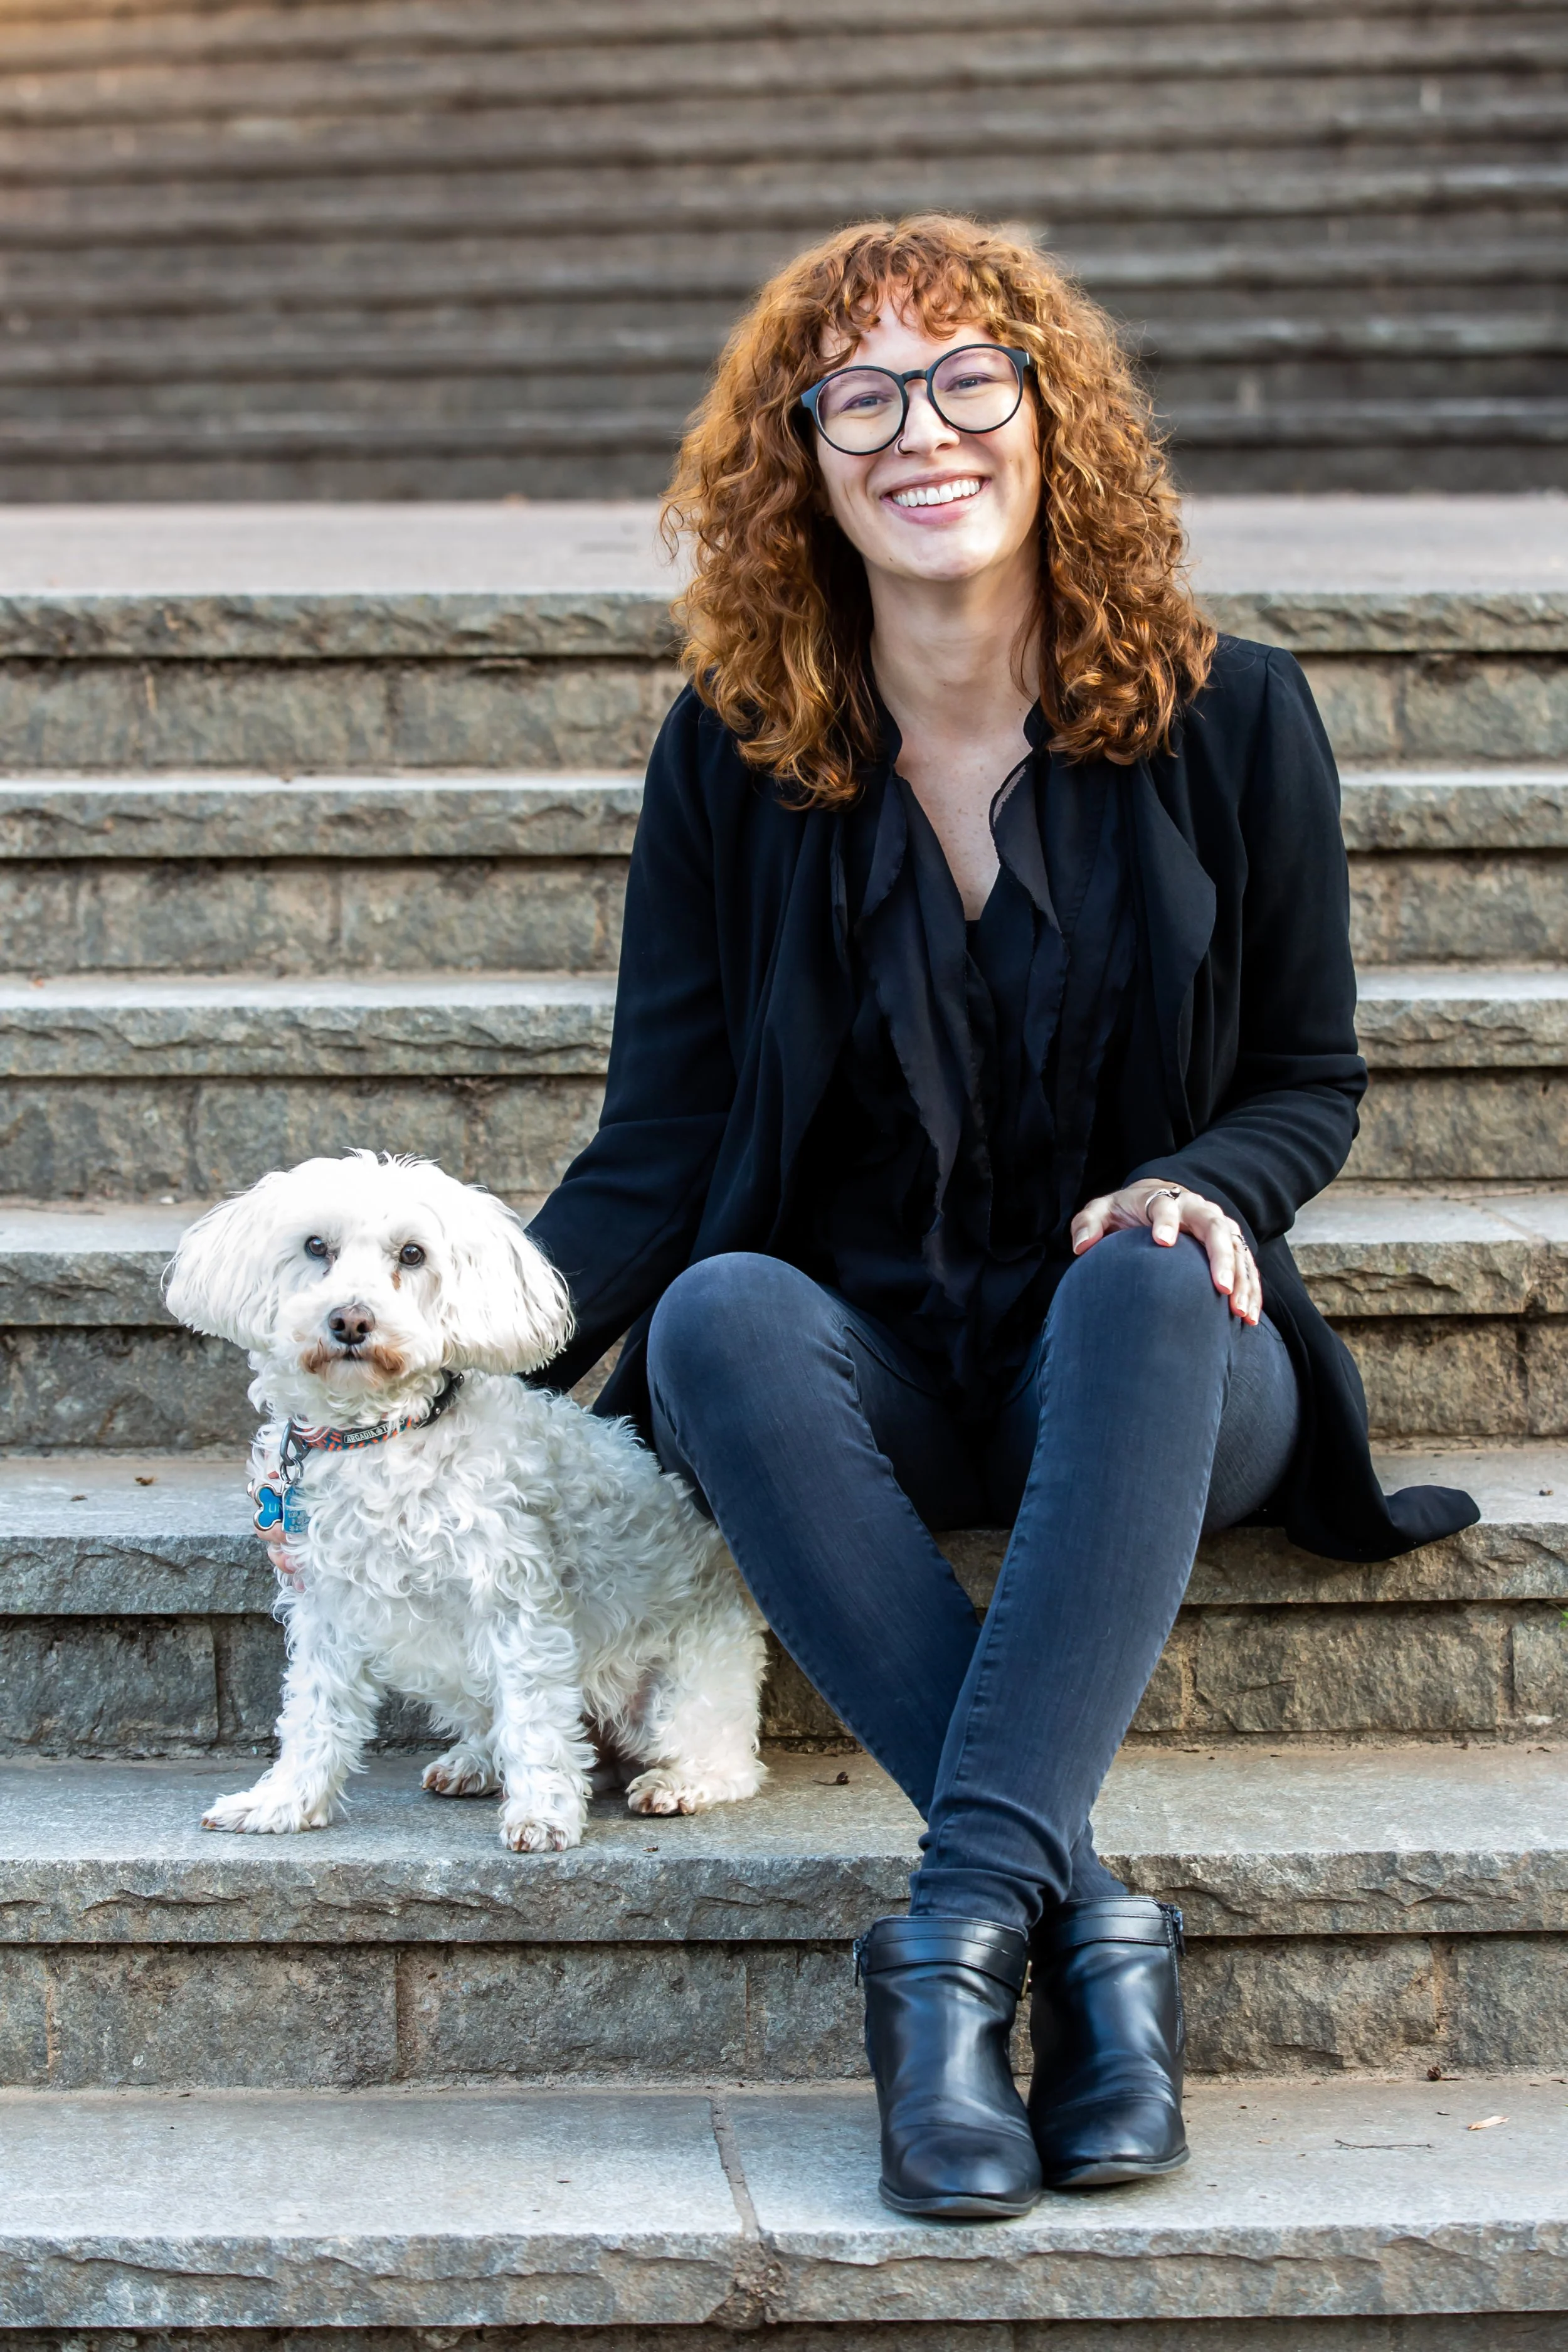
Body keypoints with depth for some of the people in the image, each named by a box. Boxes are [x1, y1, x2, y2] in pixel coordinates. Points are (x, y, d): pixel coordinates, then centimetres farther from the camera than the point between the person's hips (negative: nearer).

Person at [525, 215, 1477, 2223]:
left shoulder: (1228, 722, 0)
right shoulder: (733, 757, 1)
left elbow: (1310, 1081, 6)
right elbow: (657, 1151, 0)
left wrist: (1201, 1189, -18)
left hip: (1154, 1374, -1)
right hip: (871, 1365, 1)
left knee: (1146, 1288, -36)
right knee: (722, 1316, -33)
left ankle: (959, 1927, -43)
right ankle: (1089, 1929, -37)